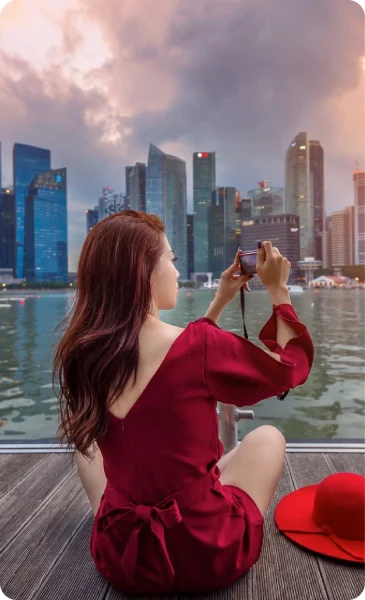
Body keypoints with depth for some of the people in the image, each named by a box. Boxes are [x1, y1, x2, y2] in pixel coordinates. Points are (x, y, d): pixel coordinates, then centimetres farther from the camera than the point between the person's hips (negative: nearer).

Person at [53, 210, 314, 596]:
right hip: (209, 553, -3)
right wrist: (278, 290, 4)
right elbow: (293, 367, -5)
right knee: (267, 437, 22)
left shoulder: (81, 354, -9)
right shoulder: (201, 346, -25)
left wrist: (221, 301, 11)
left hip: (120, 557, 4)